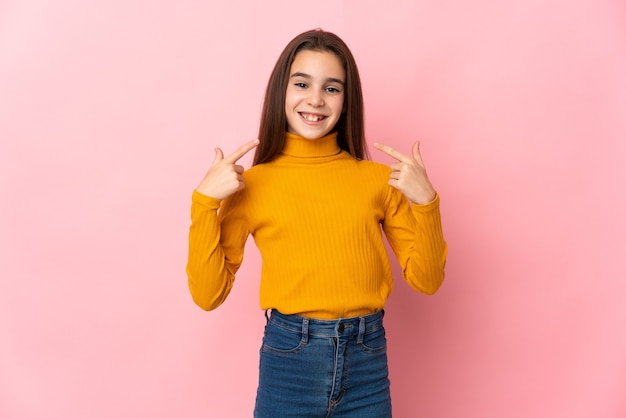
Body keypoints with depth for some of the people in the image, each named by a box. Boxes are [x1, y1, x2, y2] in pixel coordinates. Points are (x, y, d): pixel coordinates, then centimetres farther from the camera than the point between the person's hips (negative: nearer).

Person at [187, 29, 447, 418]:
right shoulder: (251, 184, -3)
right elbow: (208, 294, -4)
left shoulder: (378, 179, -1)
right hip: (289, 359, -1)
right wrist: (205, 200, -13)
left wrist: (425, 201, -11)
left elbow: (425, 279, 2)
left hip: (367, 362, 2)